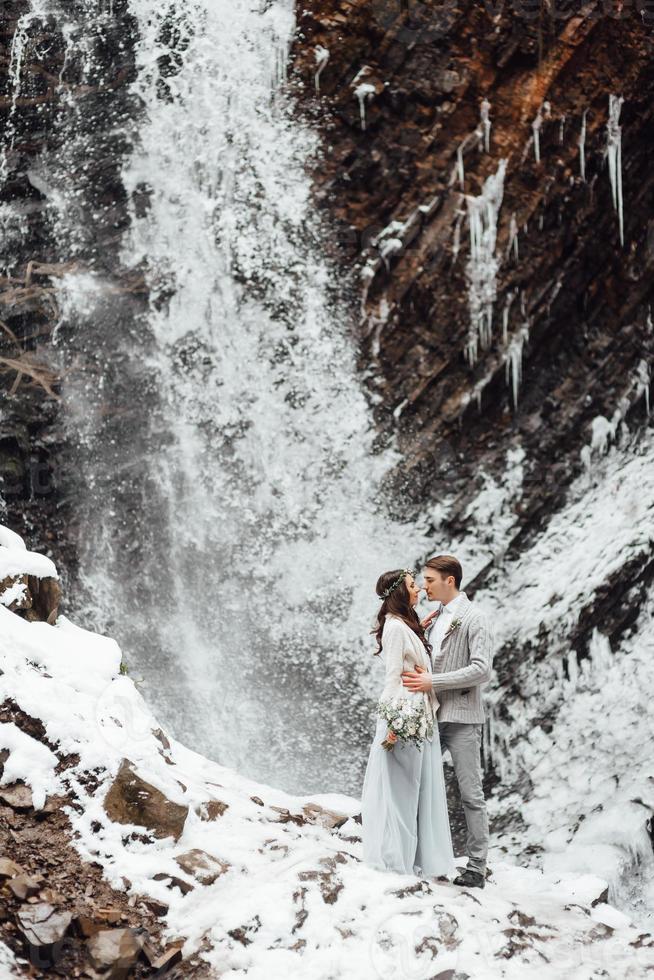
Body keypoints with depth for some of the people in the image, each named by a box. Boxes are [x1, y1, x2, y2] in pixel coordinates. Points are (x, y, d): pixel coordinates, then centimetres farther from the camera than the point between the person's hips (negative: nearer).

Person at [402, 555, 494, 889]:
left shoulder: (474, 619, -7)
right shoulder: (434, 618, 15)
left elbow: (481, 670, -17)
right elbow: (415, 659, 24)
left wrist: (433, 681, -19)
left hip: (461, 717, -7)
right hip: (430, 714, 7)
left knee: (470, 794, -2)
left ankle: (476, 868, 3)